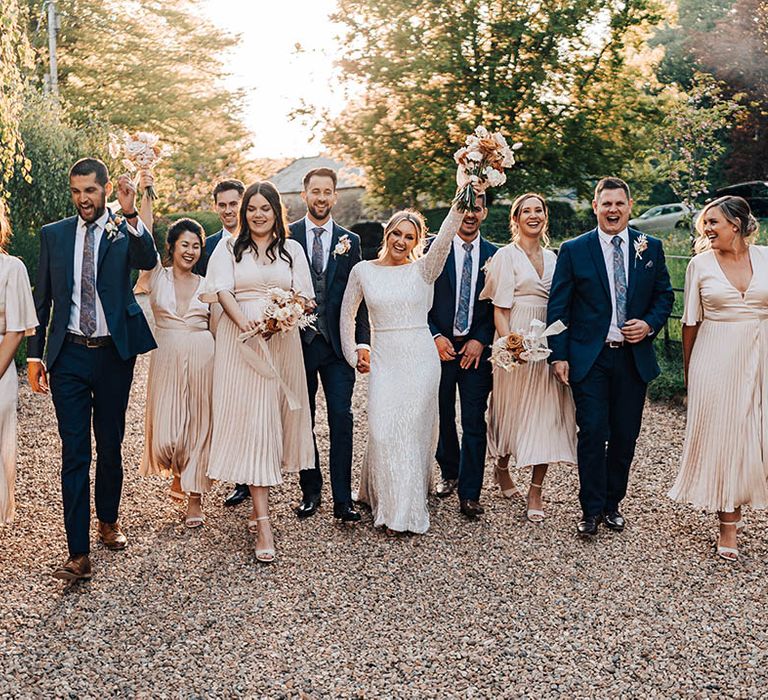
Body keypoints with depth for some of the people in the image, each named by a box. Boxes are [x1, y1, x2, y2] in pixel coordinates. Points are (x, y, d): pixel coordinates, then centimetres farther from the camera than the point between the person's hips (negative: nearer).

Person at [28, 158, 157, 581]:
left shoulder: (126, 233, 1)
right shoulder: (54, 235, 6)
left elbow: (149, 261, -22)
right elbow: (42, 297, 9)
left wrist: (131, 215, -33)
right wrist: (34, 353, 6)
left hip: (114, 354, 0)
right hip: (69, 356, 1)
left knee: (110, 446, 13)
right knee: (74, 454, -3)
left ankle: (108, 522, 34)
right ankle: (79, 553, -1)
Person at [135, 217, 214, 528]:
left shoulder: (206, 285, 9)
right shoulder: (156, 276, 5)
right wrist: (146, 199, -16)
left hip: (201, 359, 1)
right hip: (166, 359, -1)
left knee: (199, 425, 4)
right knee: (165, 435, -6)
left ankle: (195, 496, 19)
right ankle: (178, 472, 29)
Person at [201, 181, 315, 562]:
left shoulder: (292, 250, 13)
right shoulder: (229, 248, 9)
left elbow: (304, 295, 7)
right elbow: (223, 291, -4)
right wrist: (244, 320, -23)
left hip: (282, 342, 2)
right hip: (240, 342, -2)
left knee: (273, 418, 5)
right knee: (250, 420, -7)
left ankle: (258, 504, 19)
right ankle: (263, 523, -10)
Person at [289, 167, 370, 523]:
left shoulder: (350, 240, 7)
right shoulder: (286, 237, 2)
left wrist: (362, 341, -1)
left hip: (338, 344, 0)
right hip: (298, 342, 0)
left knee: (341, 420, -3)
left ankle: (343, 500, 3)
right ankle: (310, 490, 23)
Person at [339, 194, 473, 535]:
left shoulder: (423, 270, 1)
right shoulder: (363, 270, 5)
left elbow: (444, 240, -17)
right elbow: (347, 314, 14)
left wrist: (461, 205, -31)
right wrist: (352, 353, 9)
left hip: (420, 360, -1)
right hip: (384, 361, 1)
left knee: (414, 430, 3)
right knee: (383, 431, -4)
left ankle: (407, 509, 17)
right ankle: (389, 504, 14)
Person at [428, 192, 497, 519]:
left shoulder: (494, 255, 3)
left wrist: (480, 341, -7)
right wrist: (436, 337, -10)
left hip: (476, 348, 0)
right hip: (440, 345, 0)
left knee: (475, 422, -1)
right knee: (443, 416, 12)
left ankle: (469, 493, 6)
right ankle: (449, 473, 34)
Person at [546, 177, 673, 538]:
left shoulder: (651, 248, 6)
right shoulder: (573, 250, -1)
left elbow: (664, 295, 13)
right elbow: (558, 307, -1)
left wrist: (650, 324, -7)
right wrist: (559, 355, -7)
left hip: (634, 357, 3)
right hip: (589, 358, -2)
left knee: (625, 435, 9)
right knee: (592, 433, -4)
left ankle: (612, 503, 24)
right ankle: (591, 509, 8)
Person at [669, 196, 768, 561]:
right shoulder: (700, 264, 0)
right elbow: (691, 322, 4)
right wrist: (688, 371, 5)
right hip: (715, 360, -2)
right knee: (719, 435, 2)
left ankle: (734, 508, 29)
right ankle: (728, 523, 14)